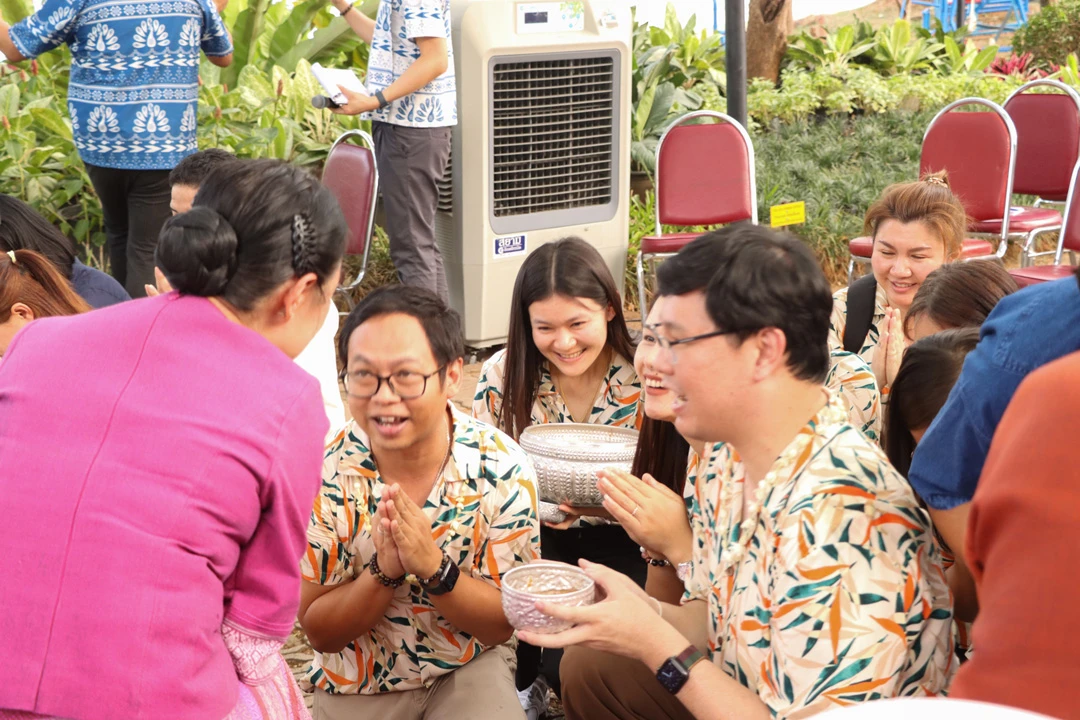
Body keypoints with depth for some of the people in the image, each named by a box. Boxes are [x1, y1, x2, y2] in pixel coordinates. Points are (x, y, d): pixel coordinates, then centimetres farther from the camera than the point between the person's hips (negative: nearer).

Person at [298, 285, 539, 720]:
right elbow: (319, 632, -9)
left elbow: (502, 624, -10)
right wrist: (384, 569, -28)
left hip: (468, 672, 0)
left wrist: (433, 567, -28)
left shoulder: (503, 470, -16)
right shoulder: (323, 474, -16)